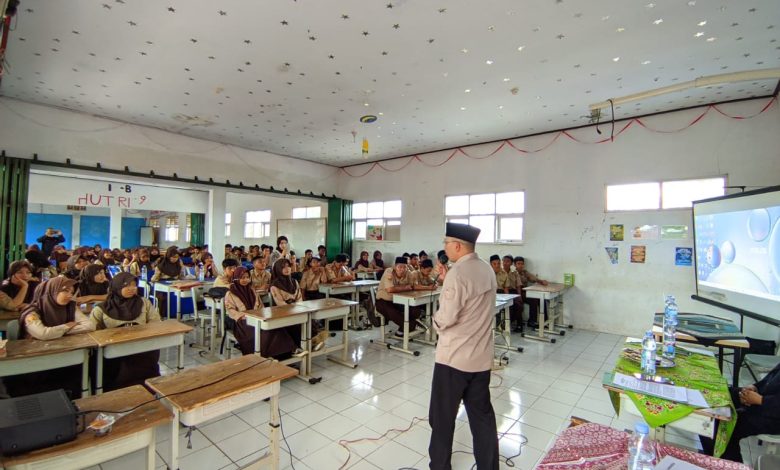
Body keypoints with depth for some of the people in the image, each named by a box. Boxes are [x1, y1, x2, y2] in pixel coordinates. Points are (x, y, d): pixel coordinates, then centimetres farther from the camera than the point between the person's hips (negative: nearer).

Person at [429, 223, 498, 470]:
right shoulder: (487, 270, 4)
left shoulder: (457, 273, -21)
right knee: (482, 415, 19)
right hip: (481, 356, 8)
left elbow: (445, 318, -22)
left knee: (442, 417, 12)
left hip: (453, 357, -7)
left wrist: (435, 319, -1)